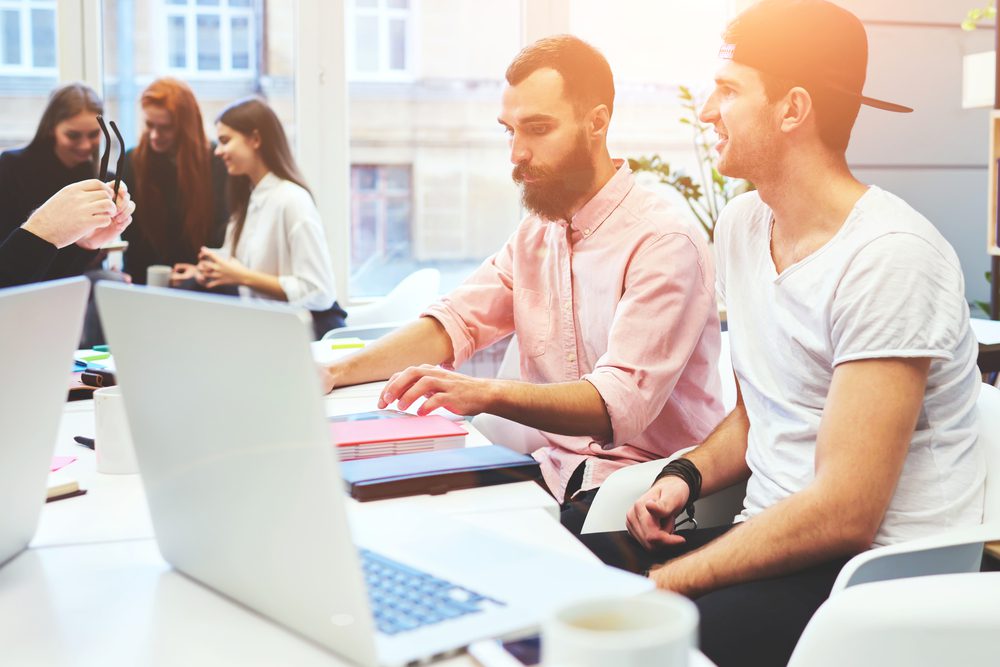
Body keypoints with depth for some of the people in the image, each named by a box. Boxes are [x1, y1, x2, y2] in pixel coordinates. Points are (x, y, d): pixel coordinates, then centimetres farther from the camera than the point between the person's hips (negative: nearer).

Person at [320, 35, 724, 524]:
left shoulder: (663, 243, -16)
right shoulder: (535, 236, 11)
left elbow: (621, 402, -27)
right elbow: (455, 323, 4)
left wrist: (488, 393, -41)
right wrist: (338, 372, -11)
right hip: (555, 473, 7)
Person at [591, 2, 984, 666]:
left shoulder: (890, 256, -18)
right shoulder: (741, 224, 8)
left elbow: (844, 515, -21)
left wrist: (660, 584, -19)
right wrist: (687, 476, 0)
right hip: (773, 537, 7)